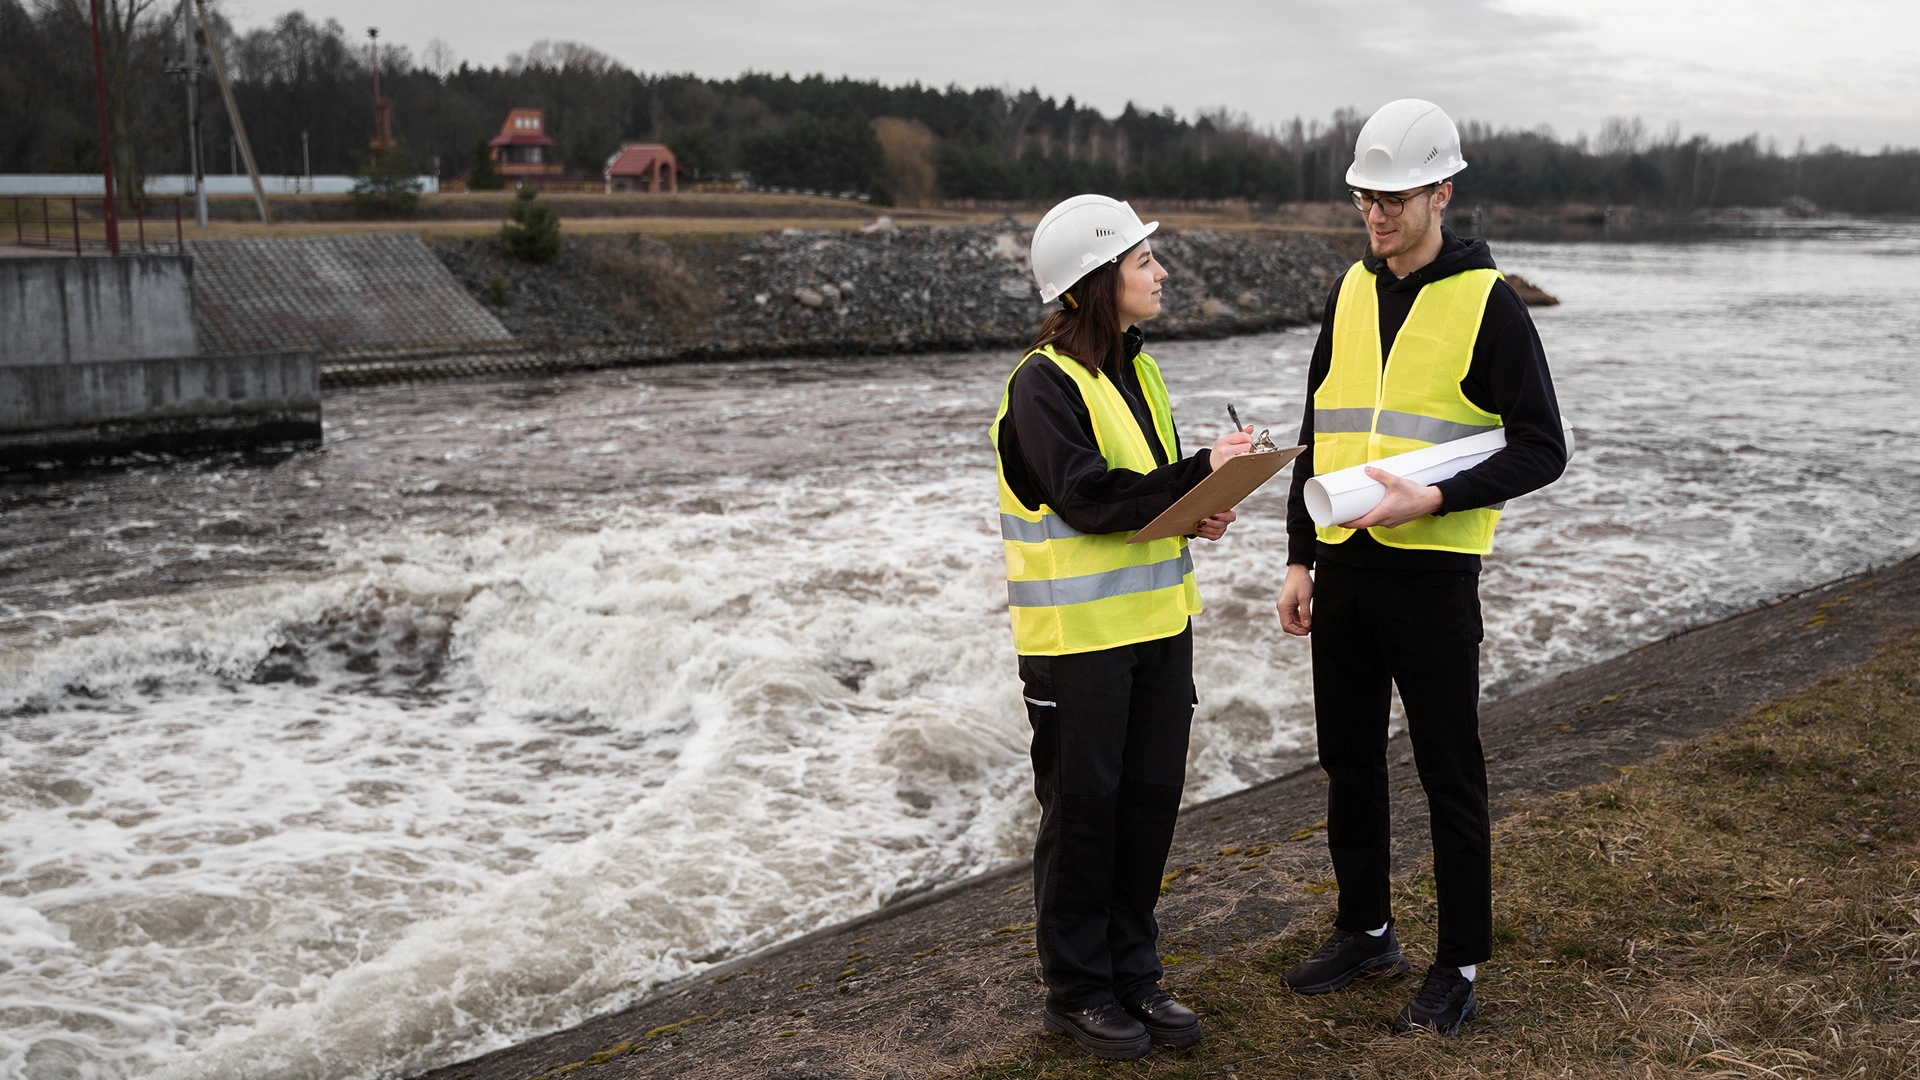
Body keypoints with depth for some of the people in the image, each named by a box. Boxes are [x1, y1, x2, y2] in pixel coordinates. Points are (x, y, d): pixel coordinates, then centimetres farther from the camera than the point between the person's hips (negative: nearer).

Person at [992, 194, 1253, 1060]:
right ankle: (1078, 988, 18)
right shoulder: (1044, 381, -14)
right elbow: (1087, 497, -23)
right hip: (1078, 633, -8)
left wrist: (1197, 512, -3)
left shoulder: (1135, 370, 12)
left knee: (1150, 796, 12)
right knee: (1083, 807, 3)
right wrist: (1201, 473, -22)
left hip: (1155, 623, 8)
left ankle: (1132, 970, 27)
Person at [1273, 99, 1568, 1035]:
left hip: (1432, 573, -6)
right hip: (1342, 571, 6)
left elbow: (1541, 449, -9)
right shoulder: (1348, 294, 9)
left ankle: (1460, 966, 18)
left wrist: (1434, 499, -21)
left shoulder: (1487, 304, -8)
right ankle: (1365, 931, 32)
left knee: (1449, 775, 4)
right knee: (1348, 761, 15)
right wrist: (1300, 556, 11)